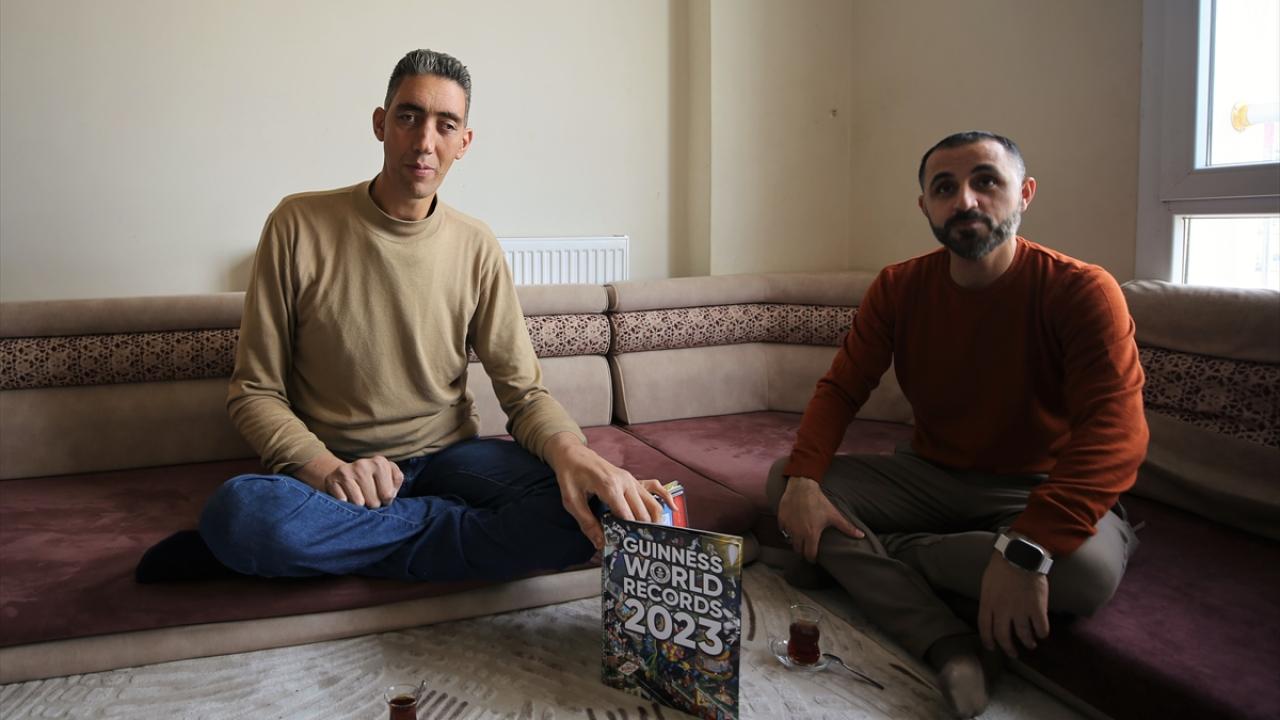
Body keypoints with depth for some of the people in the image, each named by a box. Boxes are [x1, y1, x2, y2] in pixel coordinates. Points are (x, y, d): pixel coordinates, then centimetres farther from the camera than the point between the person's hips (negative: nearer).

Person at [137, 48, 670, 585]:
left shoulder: (476, 247, 0)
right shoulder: (299, 224, -6)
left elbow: (523, 391, -3)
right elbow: (254, 393, -4)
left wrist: (571, 452, -28)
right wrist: (326, 469, -25)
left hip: (446, 455, 2)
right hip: (331, 464, -1)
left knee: (588, 510, -27)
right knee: (237, 509, -36)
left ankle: (340, 546, -17)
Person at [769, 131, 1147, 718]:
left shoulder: (1081, 291, -17)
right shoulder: (899, 288, -2)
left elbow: (1114, 433, -28)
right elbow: (841, 388, -2)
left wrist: (1026, 550, -42)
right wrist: (804, 479, -23)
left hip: (1035, 489, -4)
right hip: (929, 474, 4)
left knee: (1090, 563, -37)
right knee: (782, 477, -15)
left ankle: (856, 558, -17)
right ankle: (951, 649, -27)